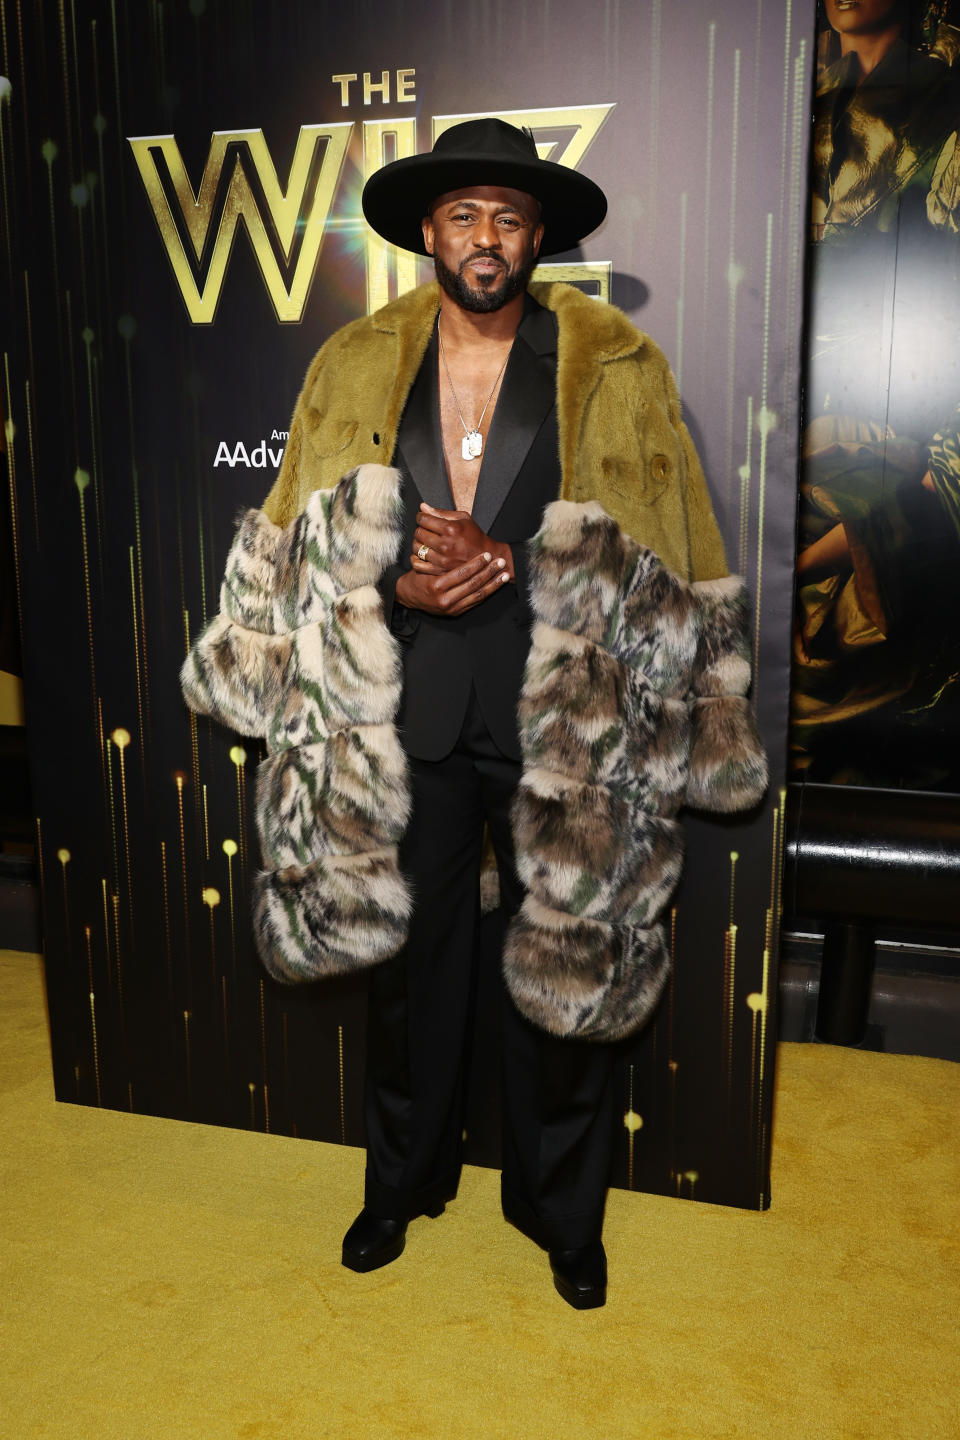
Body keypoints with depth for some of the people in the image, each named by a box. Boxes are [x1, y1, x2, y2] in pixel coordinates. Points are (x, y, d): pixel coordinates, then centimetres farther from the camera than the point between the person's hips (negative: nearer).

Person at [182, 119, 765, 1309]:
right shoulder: (354, 367, 4)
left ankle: (562, 1209, 35)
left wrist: (508, 566, -15)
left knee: (564, 968, 10)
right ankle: (403, 1178, 40)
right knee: (409, 956, 16)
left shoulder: (616, 370, -3)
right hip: (406, 724, 2)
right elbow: (300, 552, 6)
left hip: (561, 724, -1)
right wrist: (402, 586, -12)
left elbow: (661, 565, -3)